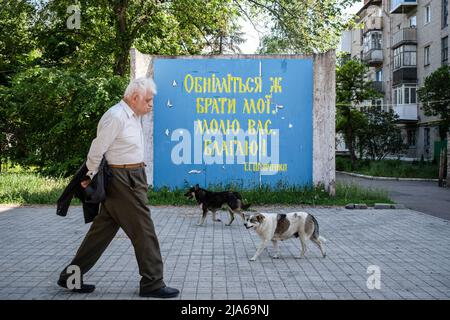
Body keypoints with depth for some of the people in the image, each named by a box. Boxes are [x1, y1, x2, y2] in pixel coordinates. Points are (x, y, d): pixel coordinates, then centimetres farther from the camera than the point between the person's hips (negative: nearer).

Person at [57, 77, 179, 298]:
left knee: (104, 228, 13)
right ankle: (152, 284, 10)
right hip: (123, 180, -9)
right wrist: (91, 177, -1)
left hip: (133, 178, 9)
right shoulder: (116, 117, -18)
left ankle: (72, 276, 23)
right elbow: (97, 150, -13)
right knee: (143, 230, -2)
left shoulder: (134, 116, 13)